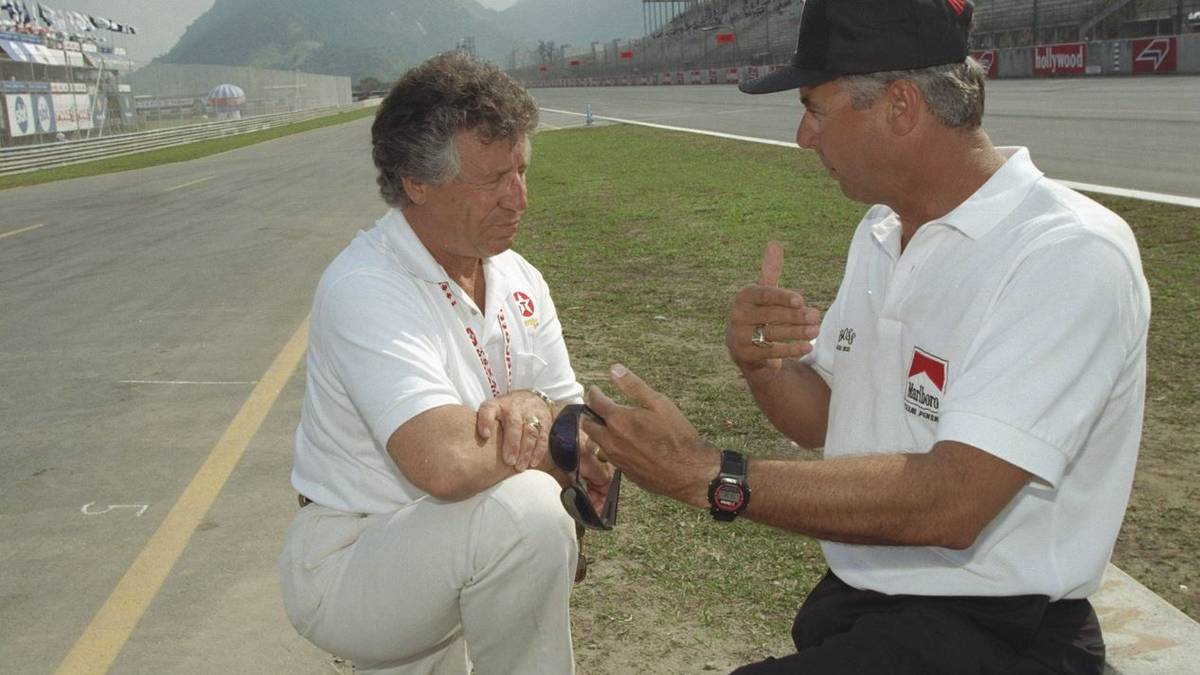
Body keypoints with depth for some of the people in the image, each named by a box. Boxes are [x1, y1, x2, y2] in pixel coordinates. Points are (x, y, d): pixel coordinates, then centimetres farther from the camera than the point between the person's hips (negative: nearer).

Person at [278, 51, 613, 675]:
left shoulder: (518, 280, 1)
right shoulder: (363, 289, -24)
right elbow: (445, 463, -38)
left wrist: (535, 407, -22)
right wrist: (554, 439, -19)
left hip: (435, 558, 8)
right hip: (346, 563, -8)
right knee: (522, 508, -31)